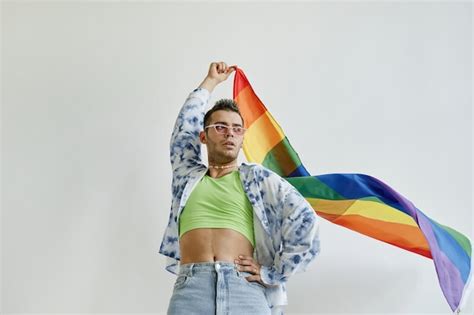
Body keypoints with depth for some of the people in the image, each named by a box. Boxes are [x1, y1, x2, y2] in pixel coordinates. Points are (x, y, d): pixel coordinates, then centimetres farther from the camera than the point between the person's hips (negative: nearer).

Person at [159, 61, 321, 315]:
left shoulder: (258, 178, 13)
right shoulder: (188, 175, 22)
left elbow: (306, 223, 5)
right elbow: (185, 123, 24)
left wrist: (271, 274, 2)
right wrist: (211, 81, 35)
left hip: (244, 288, -1)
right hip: (190, 289, 1)